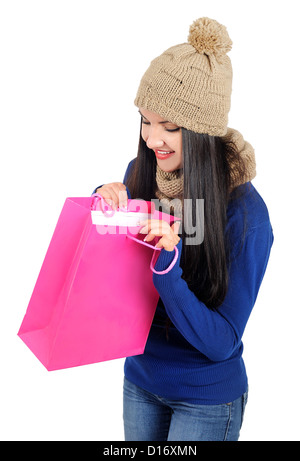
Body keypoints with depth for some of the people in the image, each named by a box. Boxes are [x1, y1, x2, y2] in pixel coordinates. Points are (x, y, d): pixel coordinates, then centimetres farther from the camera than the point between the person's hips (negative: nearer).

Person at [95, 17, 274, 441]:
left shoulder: (245, 213, -25)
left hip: (208, 398, -4)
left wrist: (167, 265, -36)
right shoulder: (138, 173, -11)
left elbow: (222, 342, -22)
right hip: (139, 377, 5)